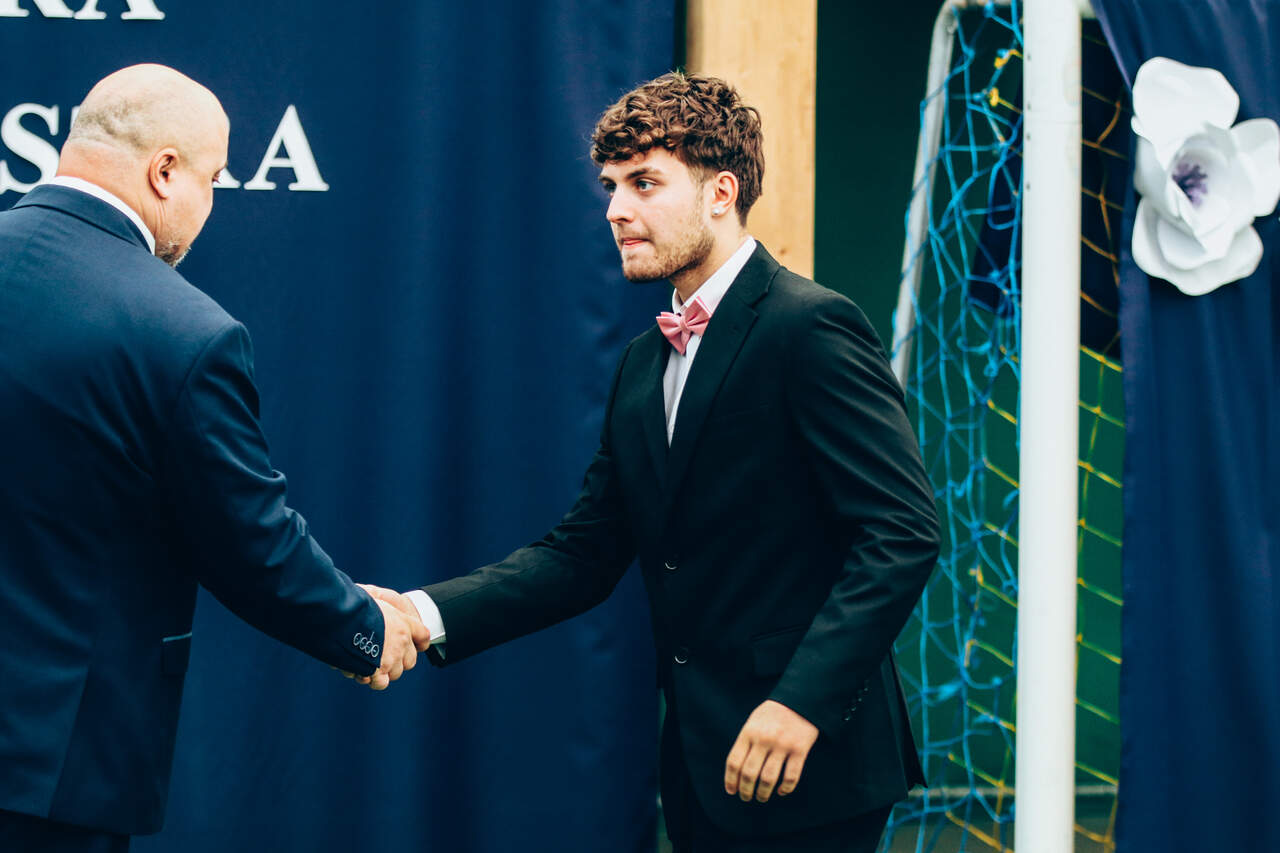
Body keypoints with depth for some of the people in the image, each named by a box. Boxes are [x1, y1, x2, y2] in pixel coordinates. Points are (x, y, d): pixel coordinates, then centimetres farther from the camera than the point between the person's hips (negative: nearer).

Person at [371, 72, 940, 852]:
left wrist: (803, 701, -25)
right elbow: (583, 553, 12)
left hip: (804, 766, -8)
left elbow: (901, 532, -18)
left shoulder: (811, 327, -10)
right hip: (700, 760, 8)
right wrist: (428, 614, -2)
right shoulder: (646, 363, 15)